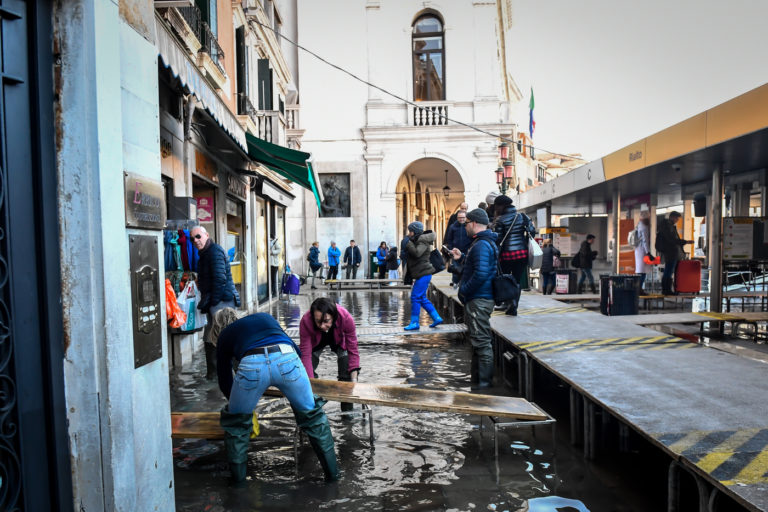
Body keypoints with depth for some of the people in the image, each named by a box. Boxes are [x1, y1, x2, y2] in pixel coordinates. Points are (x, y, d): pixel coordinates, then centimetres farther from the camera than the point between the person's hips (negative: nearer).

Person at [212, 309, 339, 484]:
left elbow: (224, 380, 37)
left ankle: (238, 476, 35)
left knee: (236, 421, 26)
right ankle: (332, 471, 28)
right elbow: (296, 349, 34)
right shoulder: (265, 317, 37)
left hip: (252, 365, -1)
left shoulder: (225, 336, 32)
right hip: (287, 358, 2)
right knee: (312, 416, 20)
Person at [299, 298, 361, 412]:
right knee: (306, 372, -9)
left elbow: (353, 351, -32)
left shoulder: (346, 319, -41)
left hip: (339, 341, 0)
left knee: (347, 376, -12)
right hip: (316, 342, 1)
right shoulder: (306, 321, -41)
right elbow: (305, 355, -37)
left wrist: (354, 380, -35)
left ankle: (347, 411, 6)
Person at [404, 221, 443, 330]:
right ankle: (436, 318, 16)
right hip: (421, 274, 10)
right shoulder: (416, 242, 17)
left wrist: (407, 243, -20)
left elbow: (417, 253, -27)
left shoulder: (423, 242, -11)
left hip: (423, 274, -10)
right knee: (422, 298, 13)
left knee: (415, 297, -8)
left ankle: (414, 323, -3)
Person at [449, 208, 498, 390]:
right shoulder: (484, 242, 17)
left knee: (481, 341, -4)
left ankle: (484, 383, 3)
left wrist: (464, 290, -17)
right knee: (478, 341, 18)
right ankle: (476, 379, 30)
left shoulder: (481, 245, -18)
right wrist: (461, 258, 14)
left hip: (479, 301, -11)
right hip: (478, 299, 11)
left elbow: (481, 274, -28)